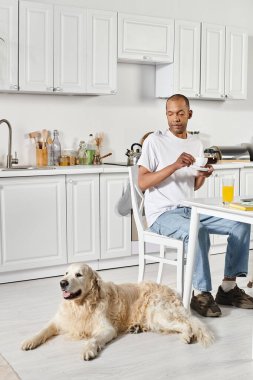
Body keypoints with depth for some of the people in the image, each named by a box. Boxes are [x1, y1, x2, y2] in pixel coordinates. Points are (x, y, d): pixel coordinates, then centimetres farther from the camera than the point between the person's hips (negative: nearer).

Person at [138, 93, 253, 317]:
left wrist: (203, 176, -5)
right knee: (197, 231, -37)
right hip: (162, 213, -6)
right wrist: (175, 165, -24)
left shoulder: (196, 143, 12)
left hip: (189, 209, 7)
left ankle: (228, 287, -2)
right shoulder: (155, 141, -6)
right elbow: (142, 183, -15)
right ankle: (201, 293, -21)